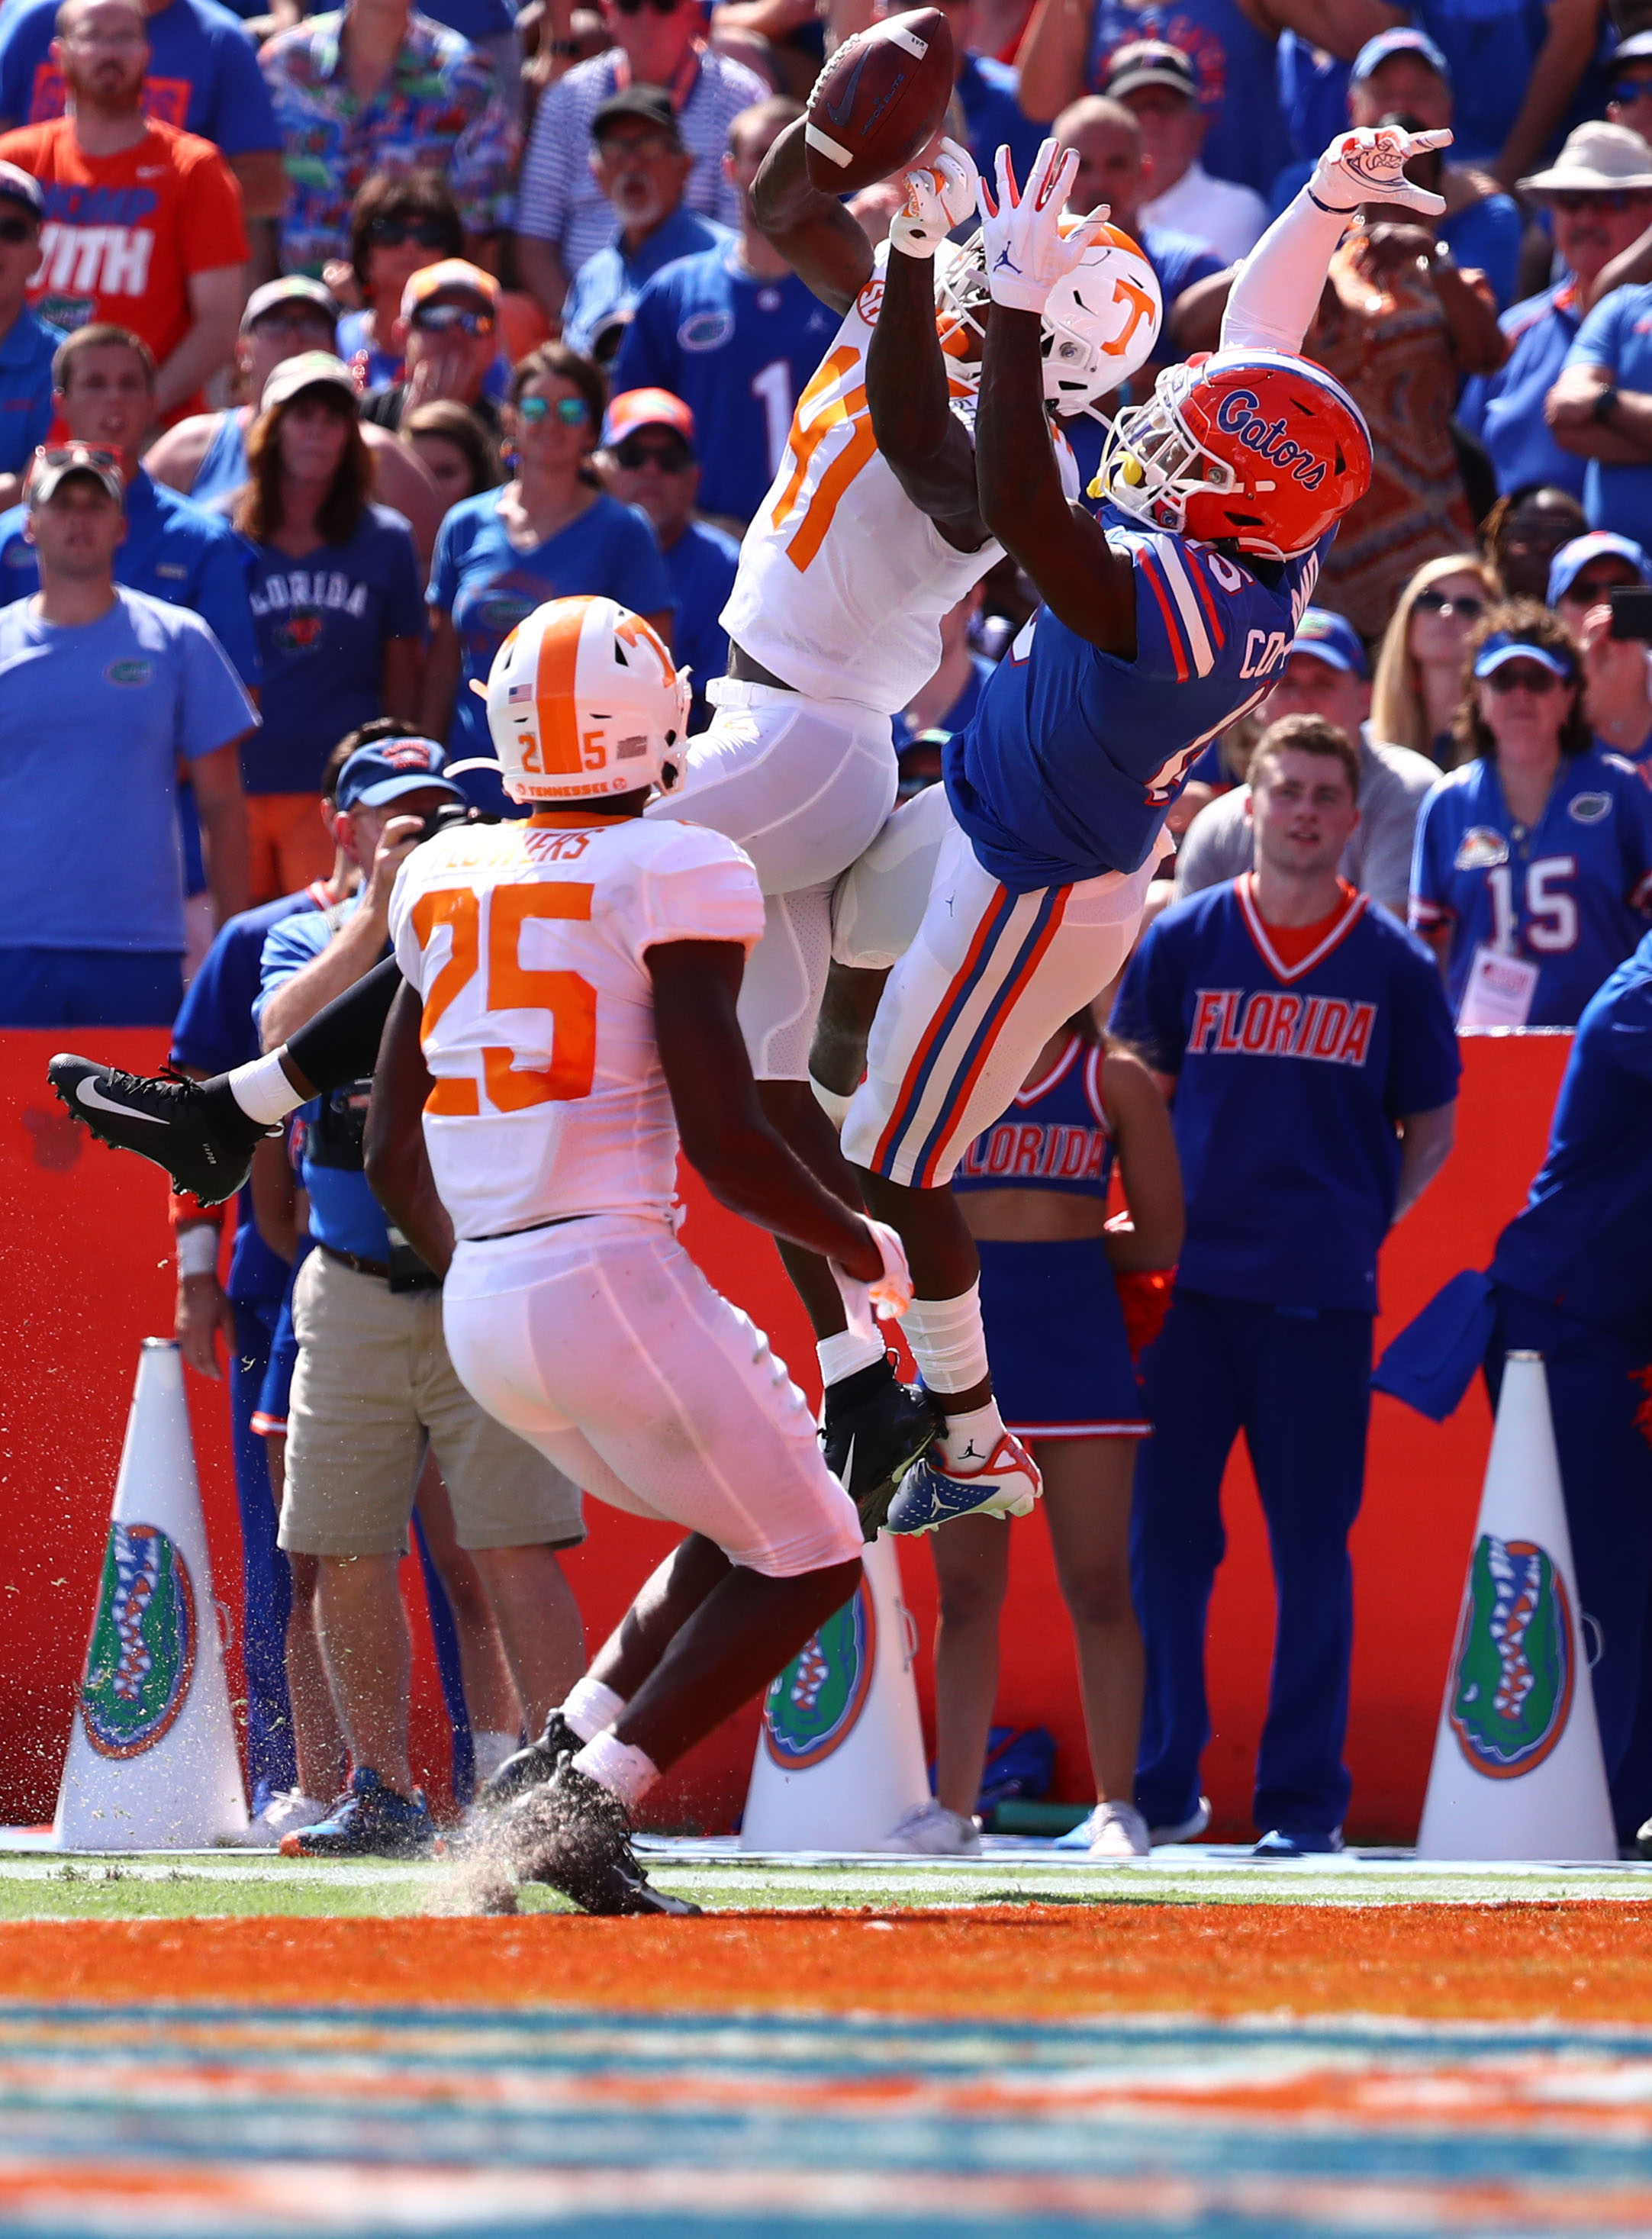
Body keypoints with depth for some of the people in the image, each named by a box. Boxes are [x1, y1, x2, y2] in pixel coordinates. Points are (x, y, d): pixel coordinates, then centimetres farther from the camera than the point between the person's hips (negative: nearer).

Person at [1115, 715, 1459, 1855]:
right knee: (1165, 1535, 1)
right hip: (1190, 1285, 1)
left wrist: (1363, 1223, 1)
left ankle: (1305, 1796, 7)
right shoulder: (1183, 941, 7)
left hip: (1321, 1295, -1)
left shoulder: (1393, 965, 5)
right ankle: (1159, 1781, 10)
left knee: (1312, 1546, 1)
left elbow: (1430, 1131, 12)